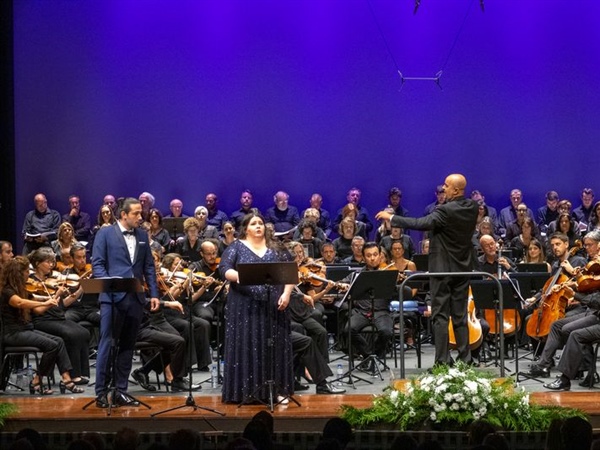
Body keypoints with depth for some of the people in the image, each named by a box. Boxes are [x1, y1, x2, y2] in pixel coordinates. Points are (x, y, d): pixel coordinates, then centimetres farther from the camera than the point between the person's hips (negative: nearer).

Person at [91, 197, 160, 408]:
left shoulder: (142, 236, 14)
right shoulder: (105, 233, 0)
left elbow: (149, 266, 14)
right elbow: (97, 263, -5)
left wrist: (154, 293, 6)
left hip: (135, 298, 5)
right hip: (112, 297, -5)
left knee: (127, 346, 8)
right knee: (107, 344, -5)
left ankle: (120, 391, 13)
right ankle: (101, 392, -2)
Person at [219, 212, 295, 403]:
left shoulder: (274, 249, 12)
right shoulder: (236, 247, 5)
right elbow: (224, 269, -7)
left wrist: (286, 293, -8)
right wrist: (238, 275, -28)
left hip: (272, 307, 3)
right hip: (245, 307, -3)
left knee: (274, 347, 3)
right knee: (246, 347, -4)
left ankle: (276, 390, 8)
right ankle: (245, 391, -1)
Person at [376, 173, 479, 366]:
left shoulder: (446, 211, -21)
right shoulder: (472, 207, 1)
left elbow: (421, 223, -28)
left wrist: (391, 218, -23)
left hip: (443, 269, -7)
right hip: (463, 268, 7)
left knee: (440, 316, -2)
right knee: (460, 315, 11)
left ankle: (442, 361, -3)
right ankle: (465, 359, 12)